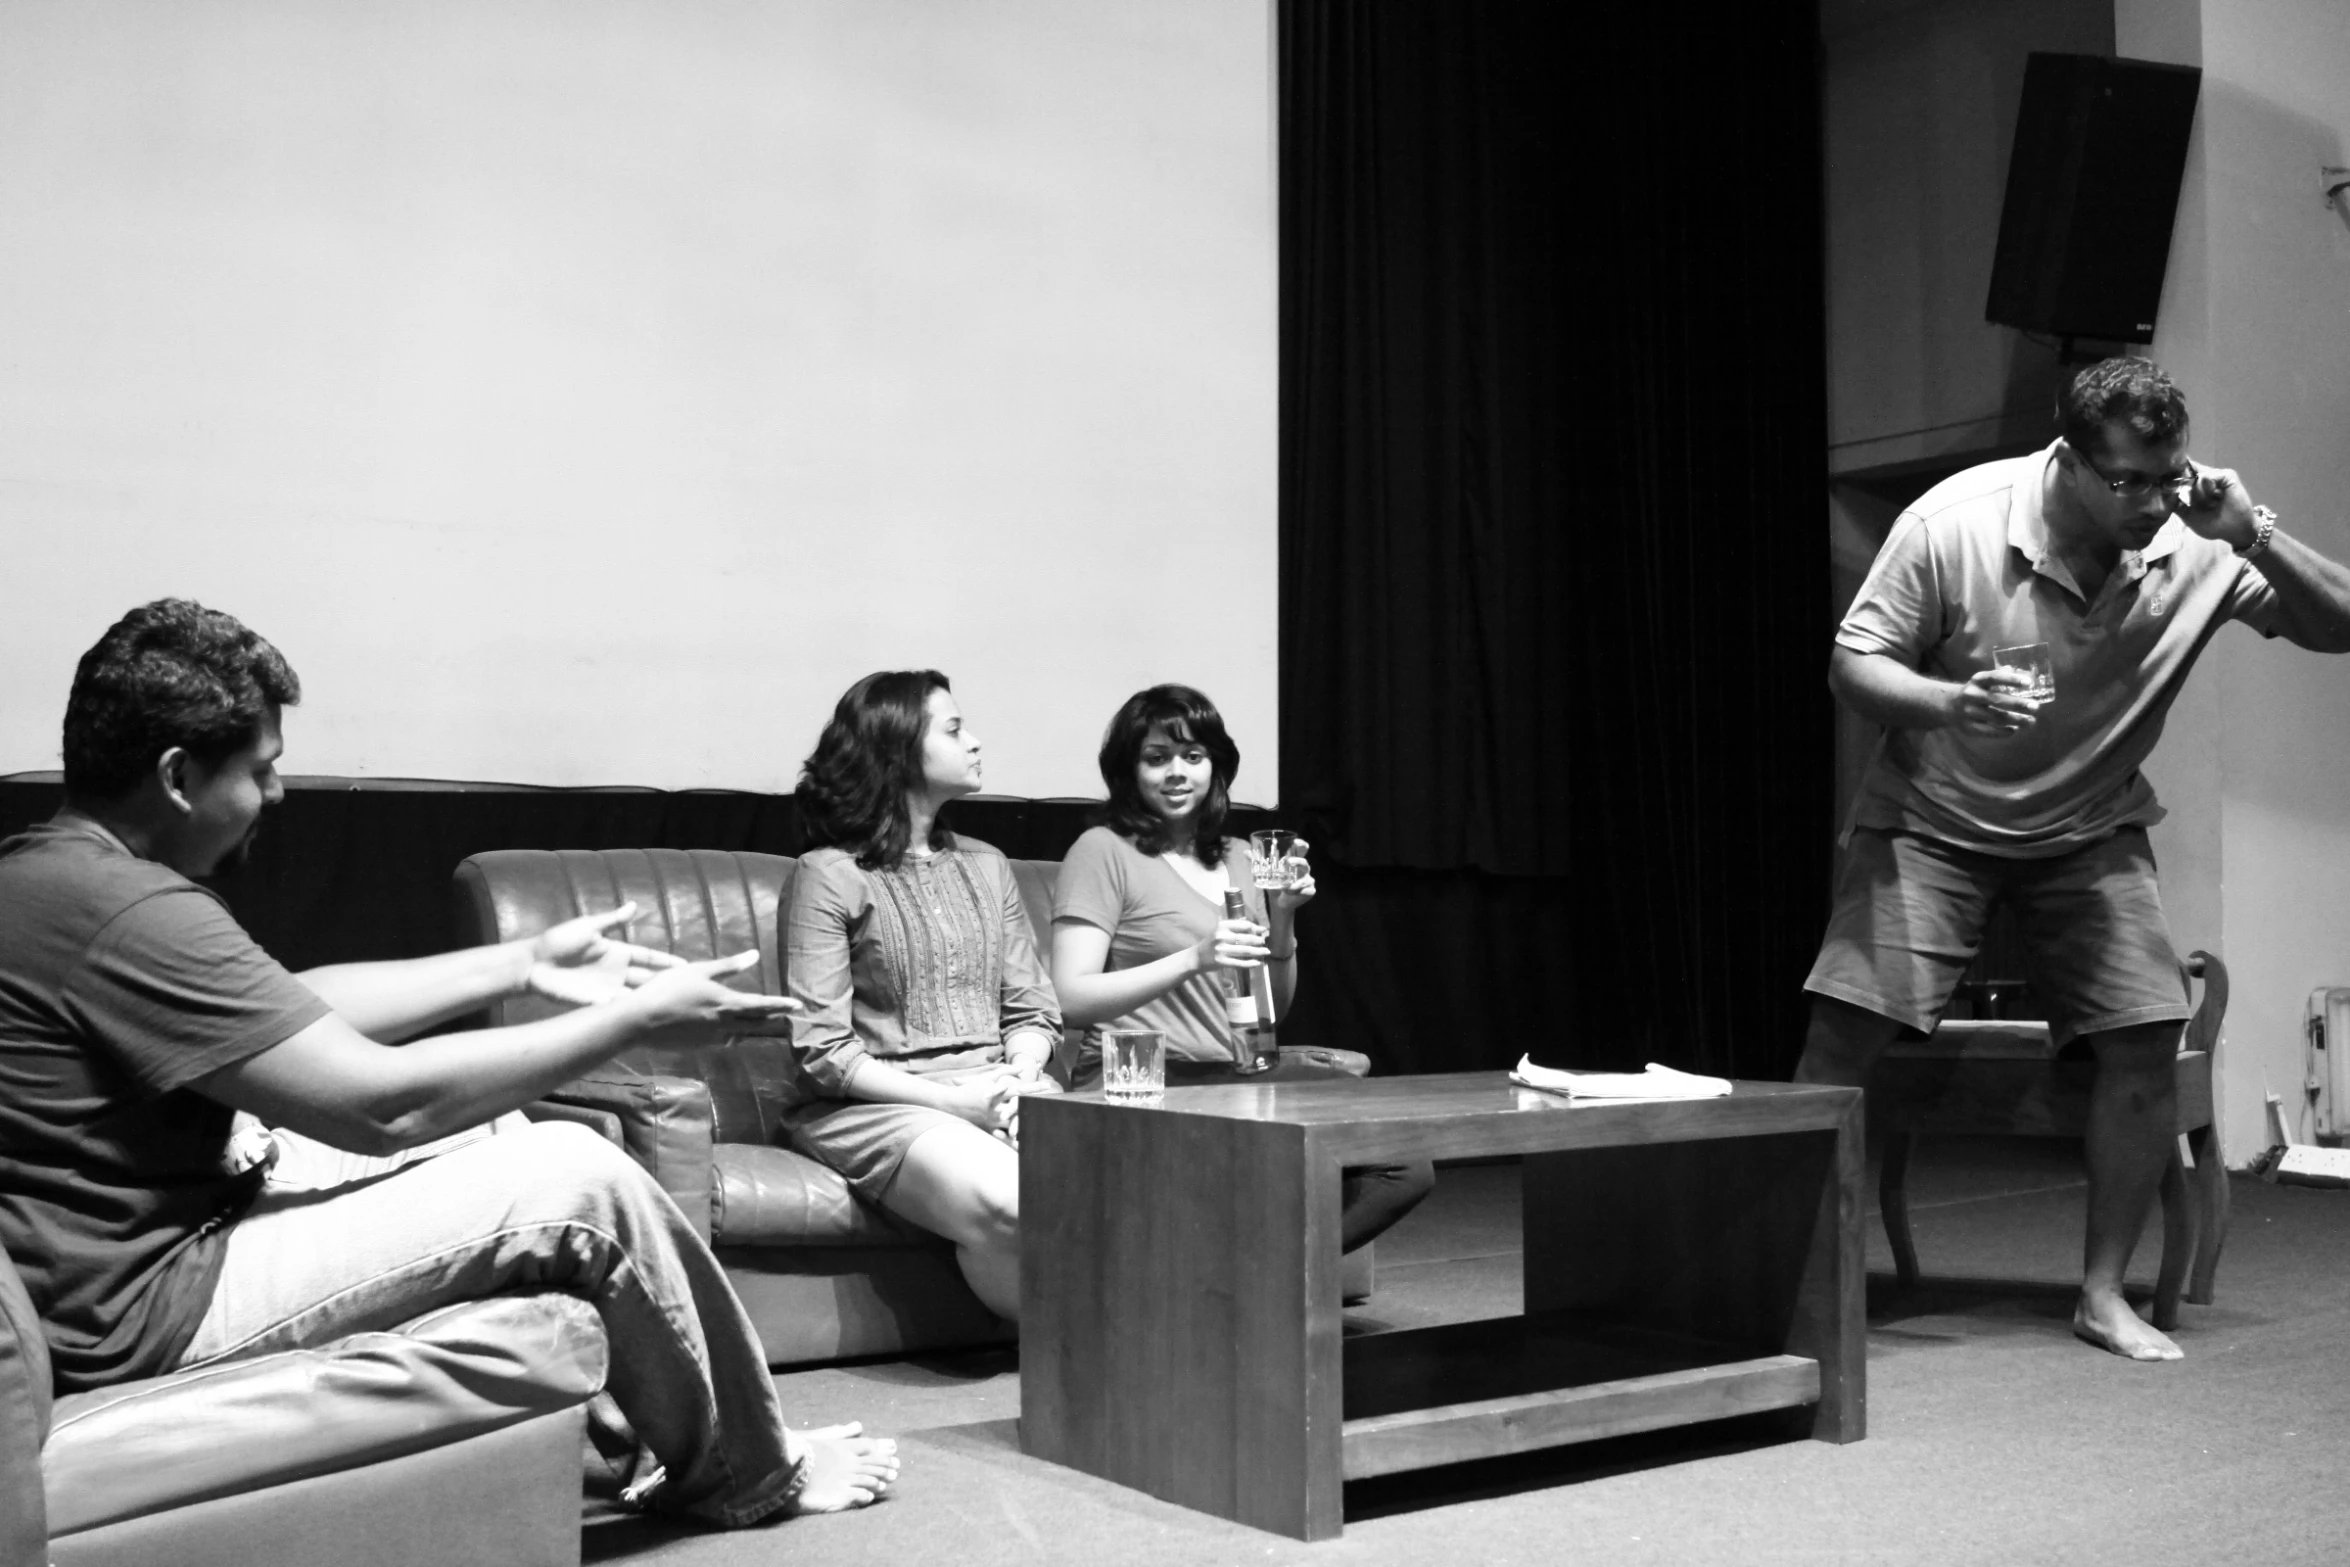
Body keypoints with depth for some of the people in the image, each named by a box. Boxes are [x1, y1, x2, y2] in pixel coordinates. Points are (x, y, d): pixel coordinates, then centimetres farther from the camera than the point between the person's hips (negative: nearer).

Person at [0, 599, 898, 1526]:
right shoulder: (131, 910, -24)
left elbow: (295, 1005, 14)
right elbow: (384, 1102, -23)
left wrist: (523, 964, 12)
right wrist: (640, 1015, -14)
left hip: (128, 1251, 10)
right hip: (143, 1314, -10)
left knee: (487, 1130, 17)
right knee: (580, 1177, -9)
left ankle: (607, 1437, 25)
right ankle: (749, 1473, 12)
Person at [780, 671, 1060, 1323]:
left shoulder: (986, 866, 18)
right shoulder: (831, 876, -2)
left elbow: (1034, 1010, 16)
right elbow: (822, 1050, -9)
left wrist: (1018, 1076, -7)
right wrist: (952, 1101, -16)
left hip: (1002, 1087, 5)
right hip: (875, 1102, -5)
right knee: (1003, 1203, -33)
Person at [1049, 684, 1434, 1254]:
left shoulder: (1236, 859, 19)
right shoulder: (1104, 850, -1)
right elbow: (1071, 1000, -13)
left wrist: (1283, 919, 2)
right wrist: (1193, 959, -23)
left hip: (1233, 1077, 6)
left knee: (1407, 1168, -14)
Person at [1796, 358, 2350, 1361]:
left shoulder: (2195, 546, -15)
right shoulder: (1954, 523, -22)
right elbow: (1852, 665, -14)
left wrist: (2256, 536, -28)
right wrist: (1950, 702, -34)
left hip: (2089, 829, 2)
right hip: (1931, 817, -2)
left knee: (2147, 1042, -10)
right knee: (1842, 1031, -13)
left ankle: (2104, 1293, 7)